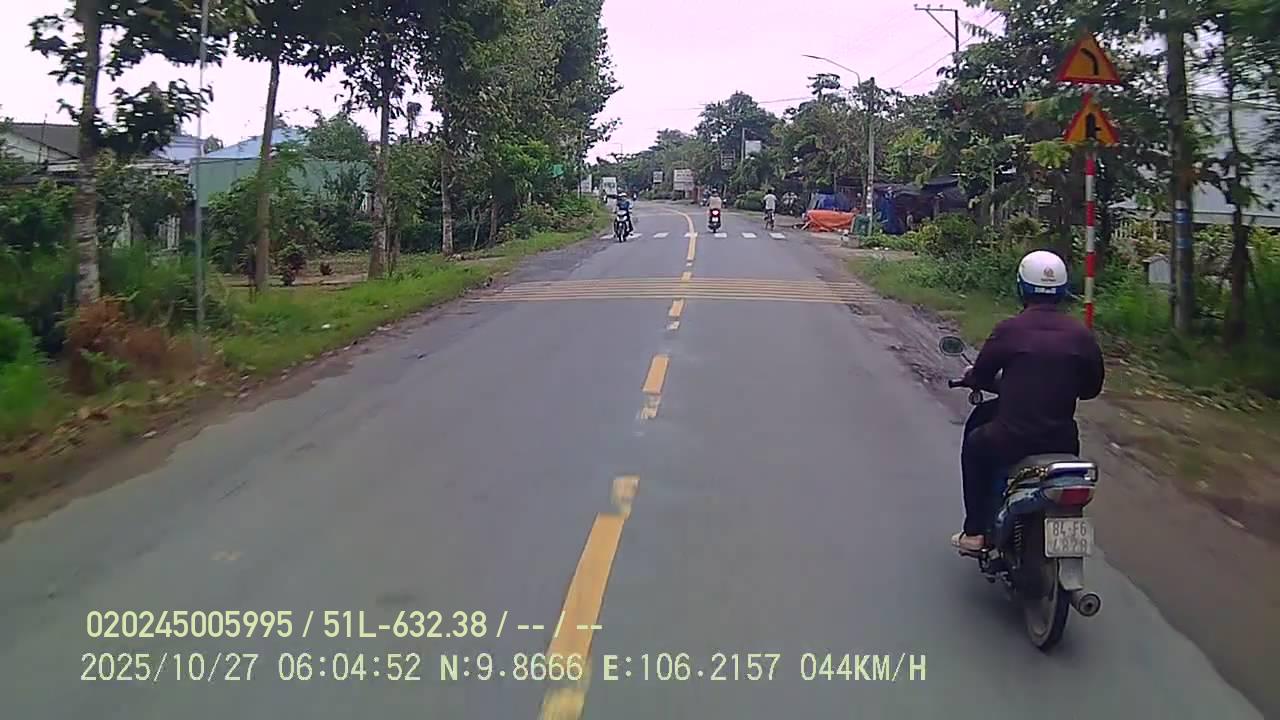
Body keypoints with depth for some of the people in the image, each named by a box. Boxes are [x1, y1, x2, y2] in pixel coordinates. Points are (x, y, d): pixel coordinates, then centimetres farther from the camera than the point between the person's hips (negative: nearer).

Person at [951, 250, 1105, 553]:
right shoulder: (1081, 334, -1)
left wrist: (970, 375, 24)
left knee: (974, 445, 28)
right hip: (1063, 440, 3)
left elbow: (979, 378, 0)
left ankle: (974, 531, 26)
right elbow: (1092, 387, 10)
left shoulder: (1009, 329, -10)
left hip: (1012, 439, -3)